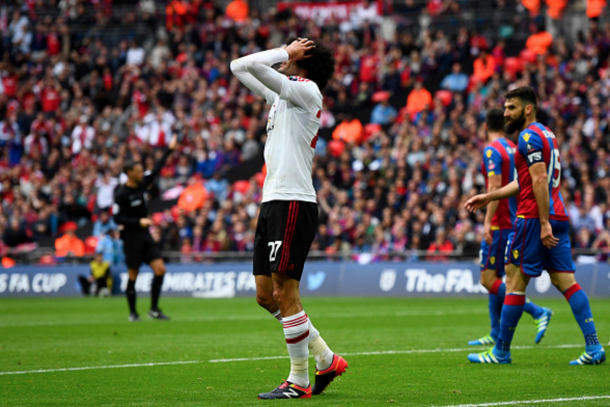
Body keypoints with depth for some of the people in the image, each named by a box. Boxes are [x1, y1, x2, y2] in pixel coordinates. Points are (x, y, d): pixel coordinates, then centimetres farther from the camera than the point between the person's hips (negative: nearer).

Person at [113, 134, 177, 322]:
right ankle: (133, 312, 11)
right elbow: (117, 218, -15)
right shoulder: (121, 194, -13)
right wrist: (139, 222, -21)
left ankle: (154, 309, 4)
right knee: (133, 276, -1)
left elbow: (156, 170, 17)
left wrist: (169, 150, 18)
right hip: (131, 237, -7)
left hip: (145, 235, 7)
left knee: (160, 269, -4)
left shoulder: (142, 184, 7)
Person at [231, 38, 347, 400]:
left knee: (284, 293, -7)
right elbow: (240, 67, 29)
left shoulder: (306, 89, -7)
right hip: (272, 202, 9)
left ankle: (298, 382, -1)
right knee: (265, 295, 9)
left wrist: (286, 52, -1)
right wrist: (286, 53, 21)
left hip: (293, 203, -9)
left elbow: (249, 65, -16)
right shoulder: (281, 95, 18)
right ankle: (326, 359, 18)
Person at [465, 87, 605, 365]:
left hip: (534, 217, -9)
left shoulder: (529, 136, -9)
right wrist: (489, 197, 31)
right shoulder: (546, 134, 22)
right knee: (565, 281, 3)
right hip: (557, 216, 9)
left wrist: (544, 222, -23)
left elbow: (540, 180, -19)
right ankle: (594, 347, -6)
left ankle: (501, 352, 3)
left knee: (514, 281, -2)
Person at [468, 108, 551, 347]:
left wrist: (488, 222, -24)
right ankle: (496, 334, 13)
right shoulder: (514, 149, 13)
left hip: (499, 224, -9)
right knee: (494, 278, 14)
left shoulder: (492, 151, -12)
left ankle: (538, 312, -17)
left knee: (488, 279, -8)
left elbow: (495, 187, -21)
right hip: (514, 222, 9)